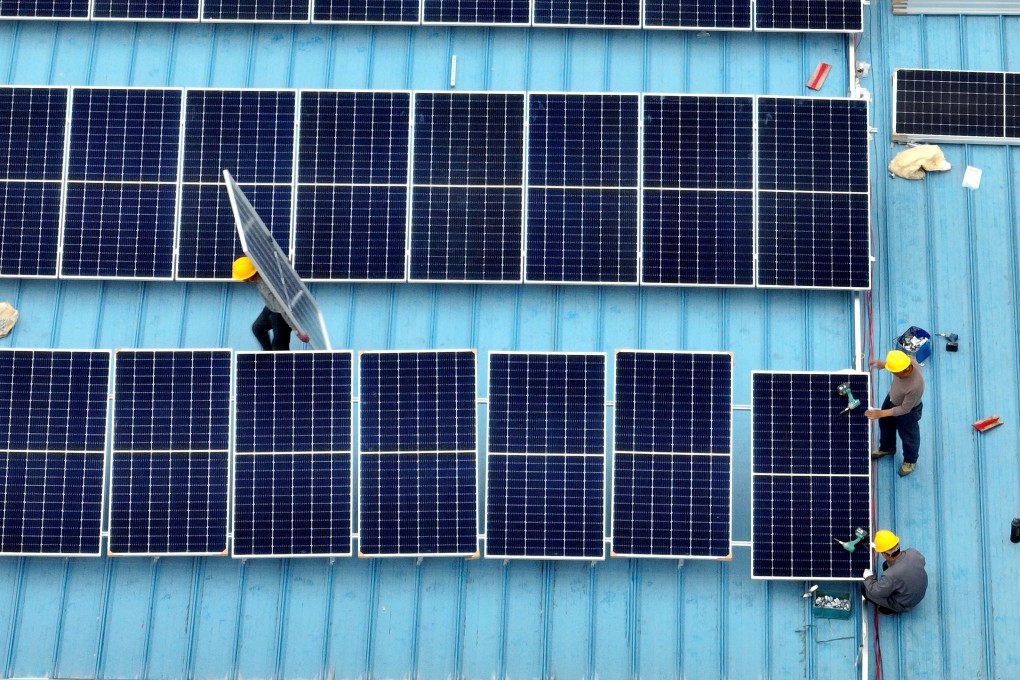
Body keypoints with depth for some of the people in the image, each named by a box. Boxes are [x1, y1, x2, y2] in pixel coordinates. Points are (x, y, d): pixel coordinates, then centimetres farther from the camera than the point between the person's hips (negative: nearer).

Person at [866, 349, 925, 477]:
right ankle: (887, 448, 62)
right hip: (892, 398, 7)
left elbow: (904, 409, -30)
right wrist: (883, 364, -13)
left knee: (908, 436, 22)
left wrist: (881, 413, -28)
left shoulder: (915, 386, -47)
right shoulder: (908, 360, -31)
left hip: (908, 411, -7)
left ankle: (910, 460, 53)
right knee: (885, 423, 31)